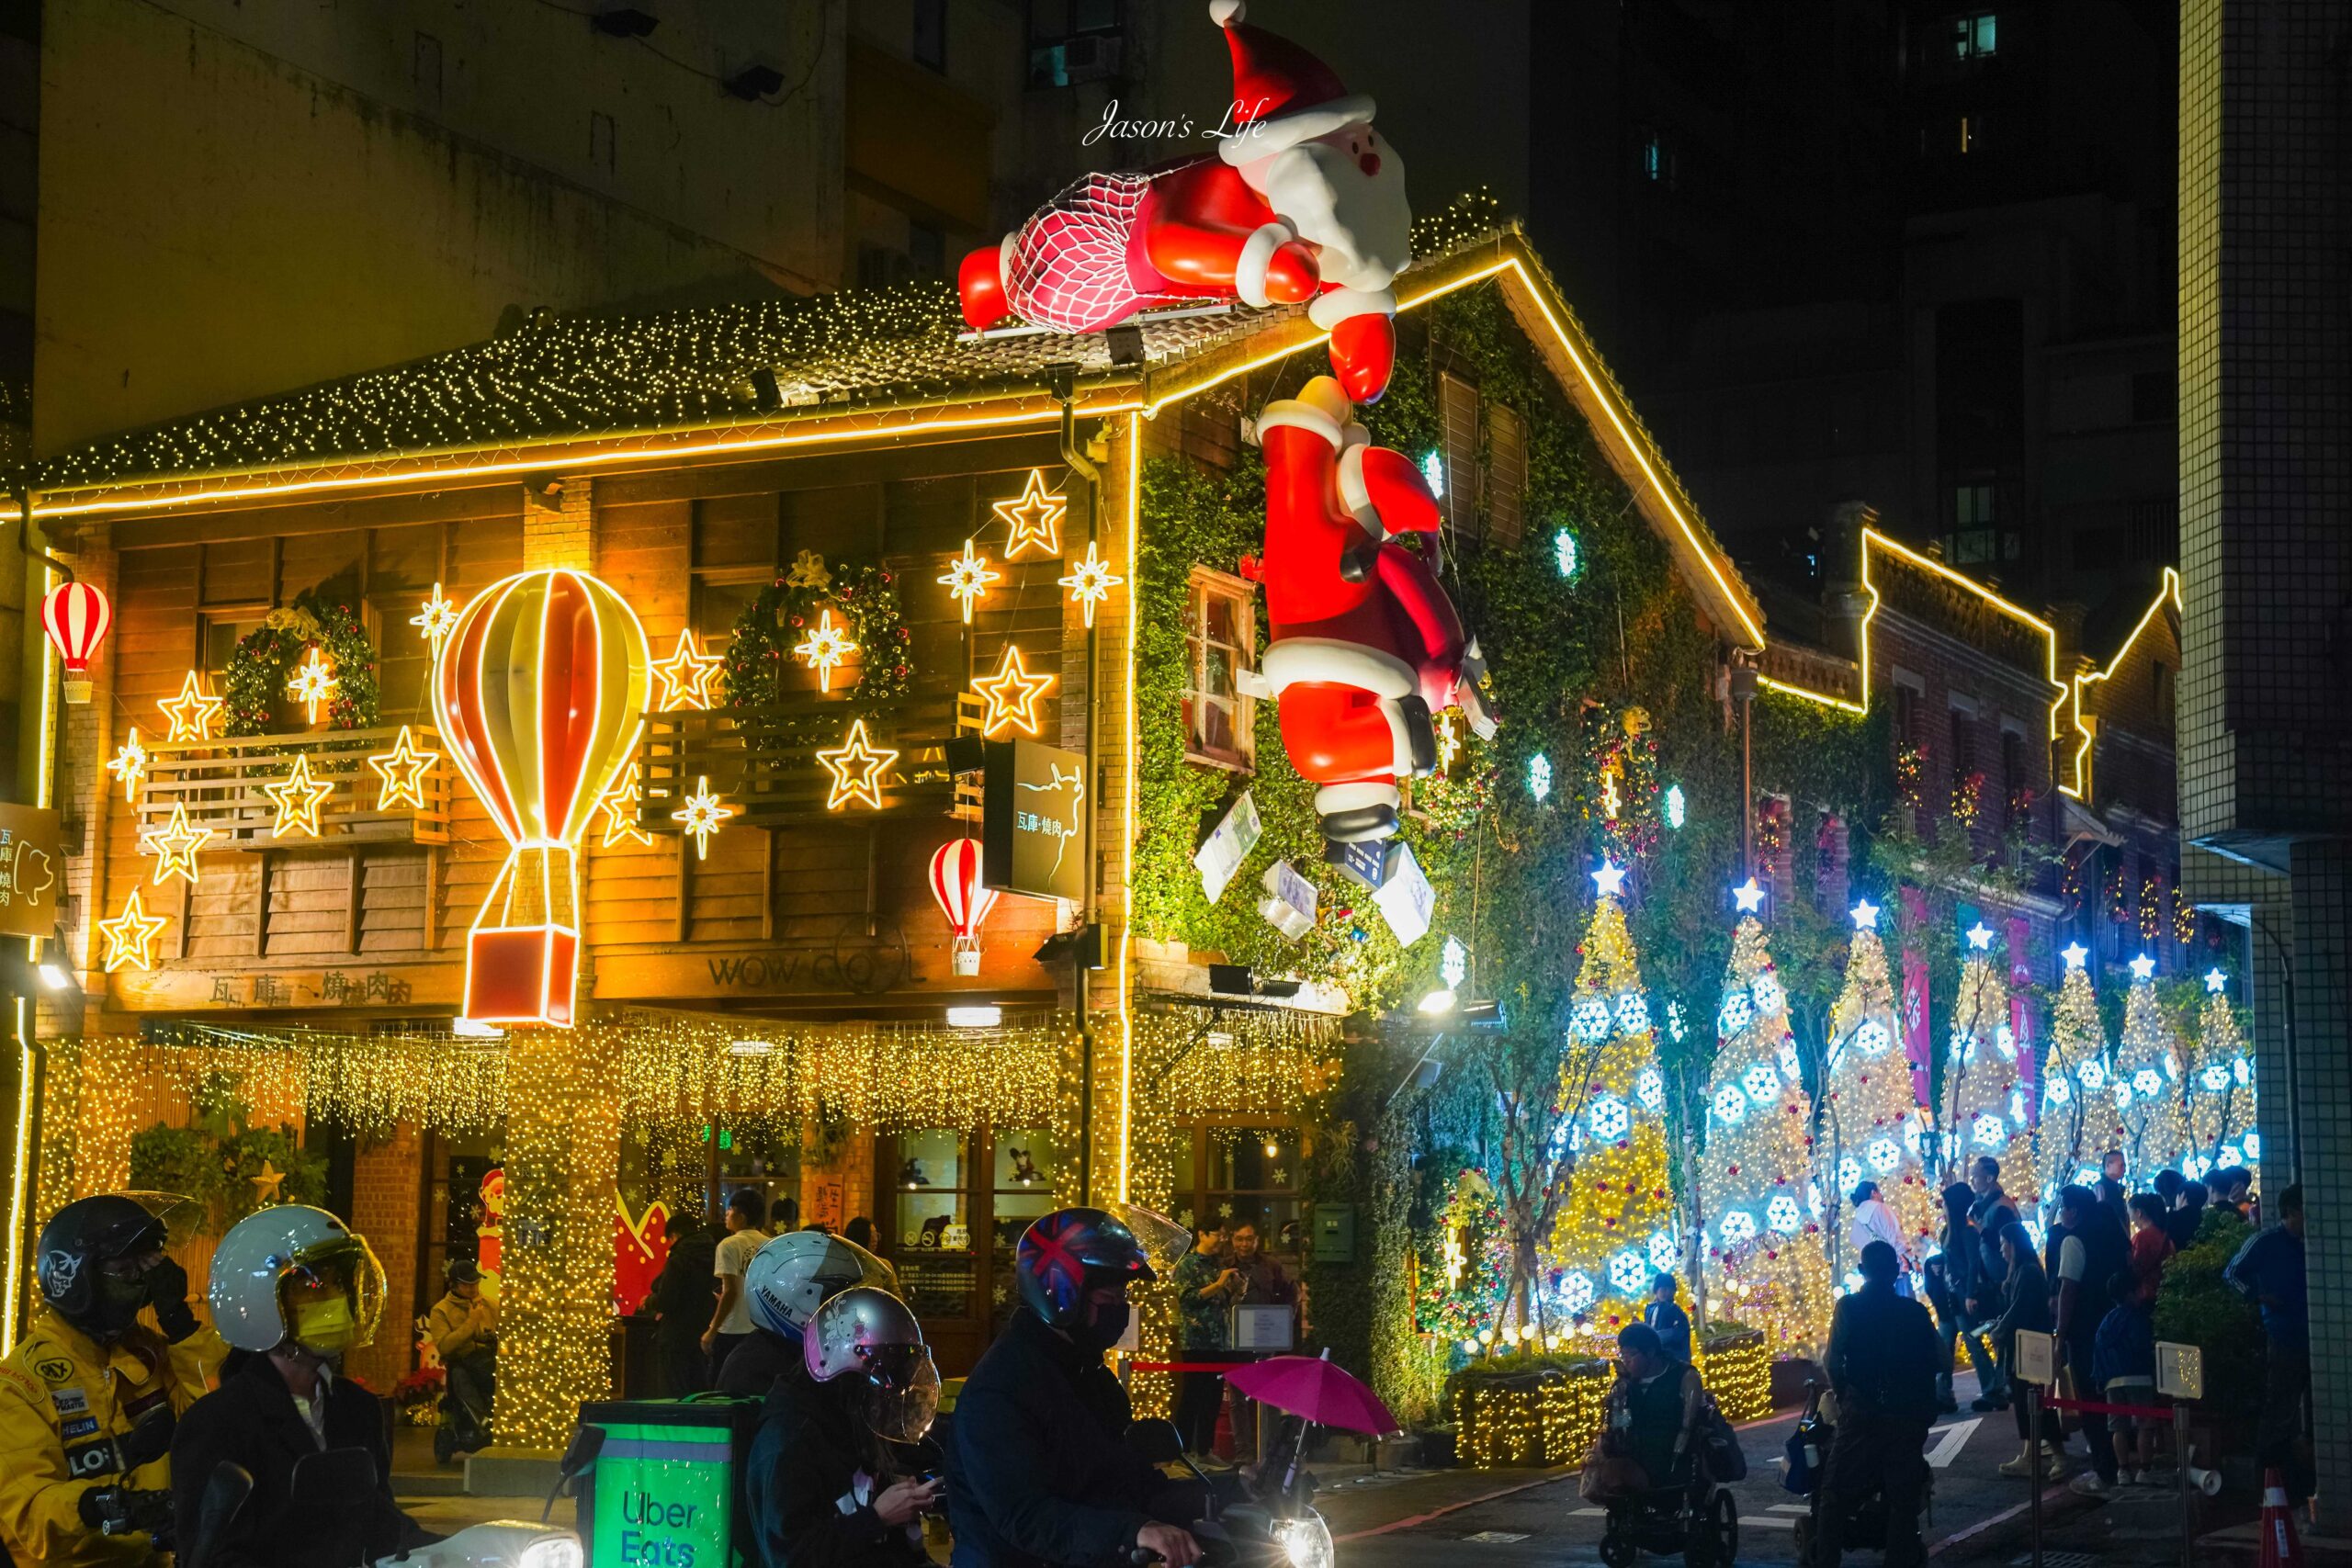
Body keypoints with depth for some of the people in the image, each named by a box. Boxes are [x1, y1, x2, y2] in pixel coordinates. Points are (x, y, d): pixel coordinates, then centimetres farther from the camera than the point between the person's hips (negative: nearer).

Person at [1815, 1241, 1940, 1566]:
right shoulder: (1916, 1312, 3)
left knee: (1838, 1496, 6)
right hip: (1908, 1415, 2)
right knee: (1903, 1498, 8)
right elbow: (1938, 1361, 0)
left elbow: (1832, 1362, -9)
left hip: (1861, 1413, -2)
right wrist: (1928, 1409, 10)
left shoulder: (1849, 1306, -4)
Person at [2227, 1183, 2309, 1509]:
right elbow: (2233, 1273, 1)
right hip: (2284, 1338, -6)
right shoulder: (2266, 1241, -4)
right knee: (2280, 1410, -5)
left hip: (2314, 1337, 6)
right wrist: (2259, 1297, -12)